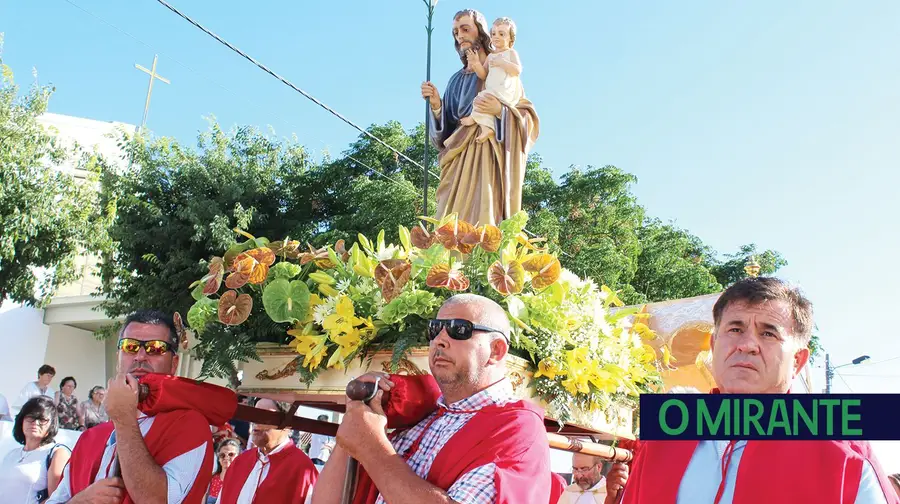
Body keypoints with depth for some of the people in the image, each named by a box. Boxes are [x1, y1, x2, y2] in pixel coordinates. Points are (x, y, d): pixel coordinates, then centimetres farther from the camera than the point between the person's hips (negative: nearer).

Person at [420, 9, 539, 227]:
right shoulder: (456, 80, 22)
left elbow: (528, 117, 1)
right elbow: (444, 129, 16)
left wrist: (500, 110, -16)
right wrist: (436, 105, -2)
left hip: (491, 159, -4)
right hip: (459, 161, 4)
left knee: (485, 224, -17)